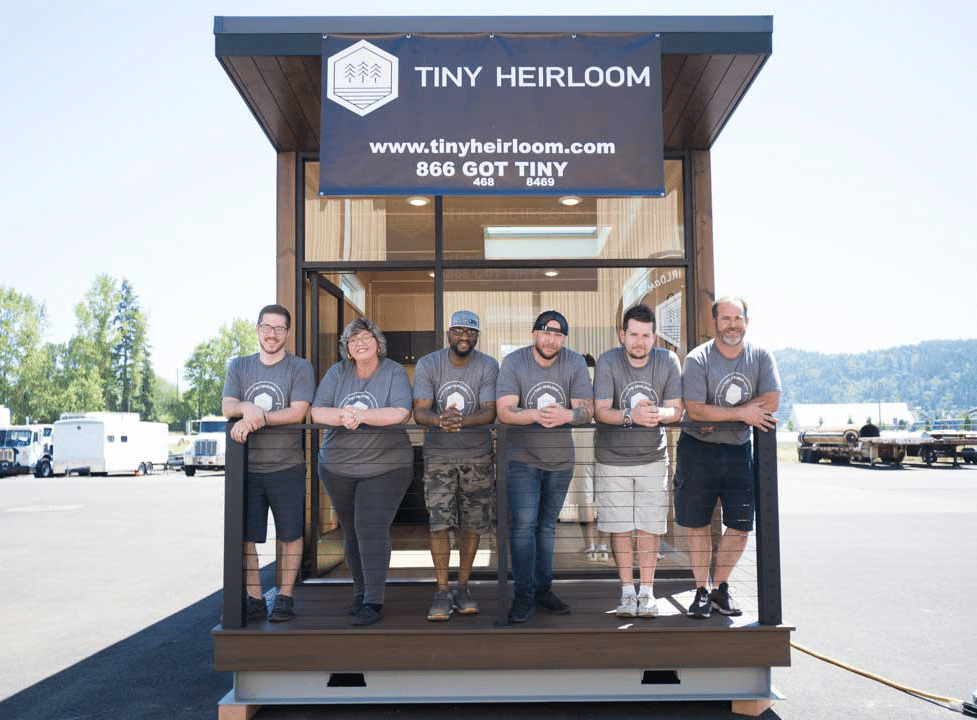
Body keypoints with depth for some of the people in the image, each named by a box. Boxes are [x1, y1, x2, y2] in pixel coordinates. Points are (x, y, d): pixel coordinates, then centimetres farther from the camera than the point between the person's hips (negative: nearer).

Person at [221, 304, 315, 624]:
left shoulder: (300, 368, -1)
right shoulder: (238, 366, 11)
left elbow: (297, 413, -13)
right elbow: (227, 407, 0)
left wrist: (254, 417, -20)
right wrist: (247, 408, -23)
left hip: (286, 466, -3)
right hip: (246, 466, 3)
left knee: (290, 534, 5)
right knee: (243, 535, 5)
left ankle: (285, 597, 17)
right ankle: (254, 599, 17)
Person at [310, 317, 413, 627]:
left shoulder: (394, 372, -5)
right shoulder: (337, 372, 4)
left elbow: (401, 413, -18)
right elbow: (316, 412, -5)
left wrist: (361, 414, -26)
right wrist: (342, 416, -26)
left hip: (385, 467, -4)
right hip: (337, 465, 4)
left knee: (372, 529, -11)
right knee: (351, 531, 12)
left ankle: (373, 602, -6)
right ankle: (360, 592, 27)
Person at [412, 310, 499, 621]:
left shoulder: (488, 366, -6)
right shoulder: (427, 365, -7)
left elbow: (490, 413, -14)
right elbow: (419, 412, -13)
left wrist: (461, 420, -35)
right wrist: (441, 421, -36)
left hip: (477, 454, 1)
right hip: (438, 453, -1)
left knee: (473, 523, 6)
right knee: (439, 522, -7)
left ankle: (463, 587, 21)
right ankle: (442, 591, 4)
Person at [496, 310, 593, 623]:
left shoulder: (575, 363, -4)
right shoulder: (513, 362, -10)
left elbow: (587, 410, -10)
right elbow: (504, 411, -18)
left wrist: (568, 415, -33)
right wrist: (537, 414, -36)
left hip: (560, 458, 3)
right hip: (523, 457, -3)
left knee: (547, 525, 14)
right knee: (523, 524, -10)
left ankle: (543, 589, 26)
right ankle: (523, 595, 1)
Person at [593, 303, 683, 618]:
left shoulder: (668, 361, -8)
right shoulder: (608, 362, -13)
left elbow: (676, 410, -6)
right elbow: (600, 412, -16)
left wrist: (658, 414, -29)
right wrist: (631, 415, -34)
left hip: (652, 456, 1)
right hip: (613, 458, -1)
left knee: (649, 526, 4)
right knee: (620, 527, 5)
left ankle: (647, 592, 16)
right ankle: (627, 592, 18)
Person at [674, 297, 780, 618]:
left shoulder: (761, 357, -2)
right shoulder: (698, 359, -12)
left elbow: (771, 401, -12)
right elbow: (695, 410, -19)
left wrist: (718, 418, -17)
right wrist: (743, 414, -20)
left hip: (738, 449, 3)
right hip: (697, 449, -2)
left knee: (741, 526, 5)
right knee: (697, 523, 4)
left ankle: (721, 586, 25)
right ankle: (702, 589, 20)